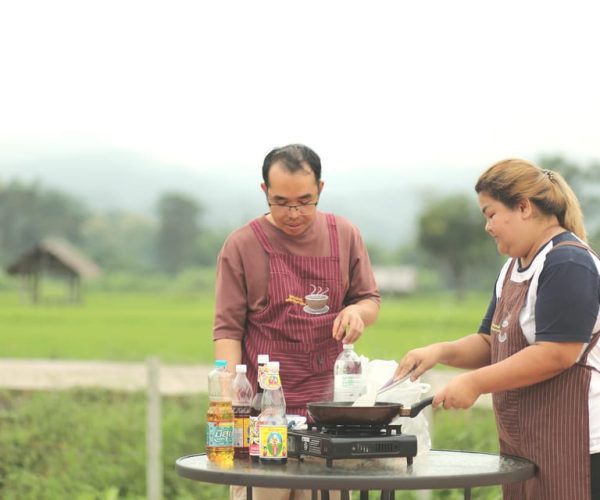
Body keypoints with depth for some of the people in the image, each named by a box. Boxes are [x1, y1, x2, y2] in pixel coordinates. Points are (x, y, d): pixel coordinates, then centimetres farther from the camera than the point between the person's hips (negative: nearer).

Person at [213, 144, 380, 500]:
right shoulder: (242, 245, 0)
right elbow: (228, 328, -1)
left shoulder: (344, 235, 7)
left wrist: (358, 311, -8)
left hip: (328, 405, 2)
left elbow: (371, 300, 17)